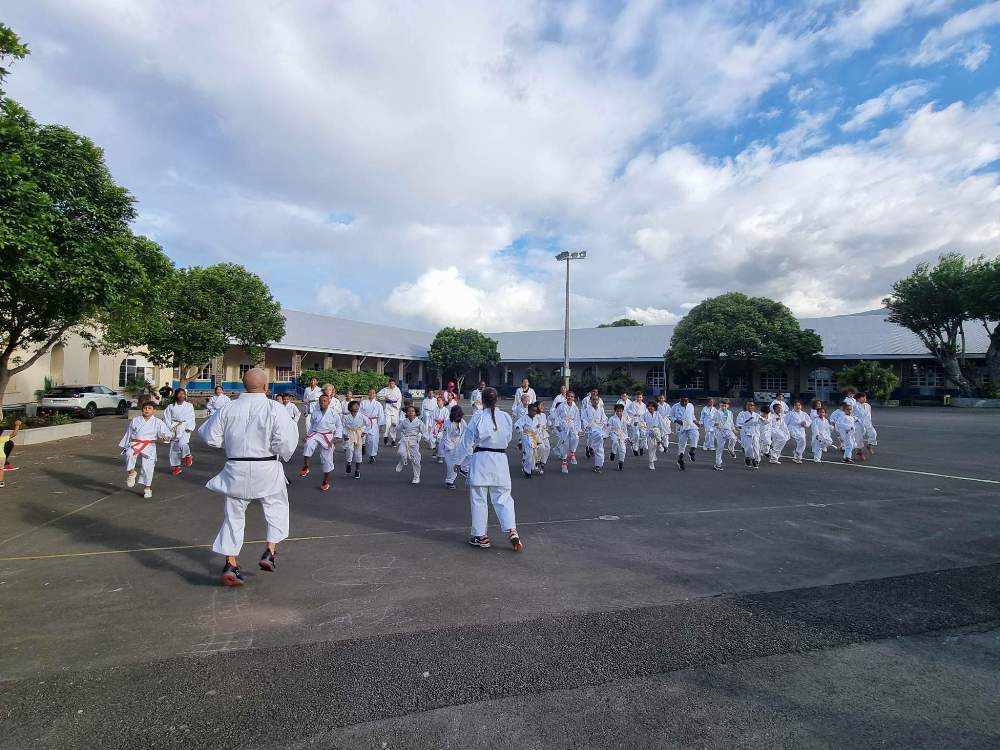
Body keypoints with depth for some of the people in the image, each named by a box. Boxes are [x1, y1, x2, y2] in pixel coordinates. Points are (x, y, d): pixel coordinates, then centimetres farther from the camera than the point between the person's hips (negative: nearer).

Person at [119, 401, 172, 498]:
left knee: (147, 467, -2)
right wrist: (124, 446, 17)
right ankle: (131, 472, -10)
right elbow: (128, 434, 16)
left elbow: (166, 432, -2)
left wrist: (166, 437, -25)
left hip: (149, 447, -1)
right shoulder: (134, 420, 9)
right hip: (135, 444, 1)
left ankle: (148, 488, 14)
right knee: (129, 454, -33)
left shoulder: (158, 422, 2)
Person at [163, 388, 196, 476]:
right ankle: (175, 466, 19)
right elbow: (167, 419, 5)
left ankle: (188, 455, -1)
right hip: (174, 428, 3)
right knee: (174, 448, 7)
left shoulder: (189, 406, 2)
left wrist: (189, 428, -9)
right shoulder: (171, 407, 5)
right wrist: (169, 430, -3)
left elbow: (191, 418, 0)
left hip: (185, 428, -3)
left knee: (182, 443, -28)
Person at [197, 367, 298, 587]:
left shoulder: (228, 408, -1)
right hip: (266, 470, -3)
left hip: (236, 470, 3)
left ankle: (231, 565, 13)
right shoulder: (274, 408, -13)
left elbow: (209, 435, 4)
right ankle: (269, 552, 15)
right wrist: (283, 455, -1)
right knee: (277, 509, 20)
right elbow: (284, 440, -20)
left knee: (234, 515, 14)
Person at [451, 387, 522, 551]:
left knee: (478, 499, 9)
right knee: (503, 498, 10)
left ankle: (480, 536, 16)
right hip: (500, 460, 3)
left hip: (480, 460, -3)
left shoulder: (478, 417, -10)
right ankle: (512, 531, -3)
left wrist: (457, 461, 7)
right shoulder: (506, 417, -1)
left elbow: (467, 442, -5)